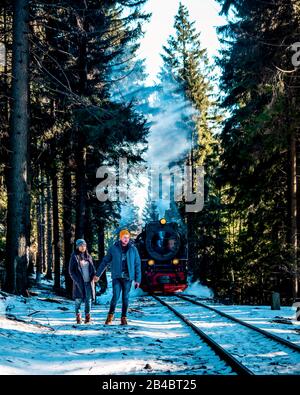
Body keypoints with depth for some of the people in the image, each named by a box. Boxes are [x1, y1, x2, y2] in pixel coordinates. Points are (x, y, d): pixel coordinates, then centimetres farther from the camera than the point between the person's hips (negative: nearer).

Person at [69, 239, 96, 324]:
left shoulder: (88, 256, 13)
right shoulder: (74, 257, 1)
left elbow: (92, 269, 19)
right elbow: (71, 271, 0)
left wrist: (94, 276, 0)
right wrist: (77, 280, -10)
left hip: (88, 282, 3)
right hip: (79, 282, -3)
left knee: (88, 298, 0)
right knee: (78, 299, -3)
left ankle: (87, 316, 5)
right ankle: (78, 316, 6)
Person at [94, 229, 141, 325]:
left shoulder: (133, 249, 5)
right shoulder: (114, 248, 2)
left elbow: (137, 264, 7)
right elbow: (105, 261, 8)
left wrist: (138, 279, 3)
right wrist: (98, 274, 9)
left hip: (128, 277, 1)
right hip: (117, 277, -1)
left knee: (125, 298, 4)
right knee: (115, 296, -10)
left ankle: (124, 317, 14)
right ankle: (110, 315, 7)